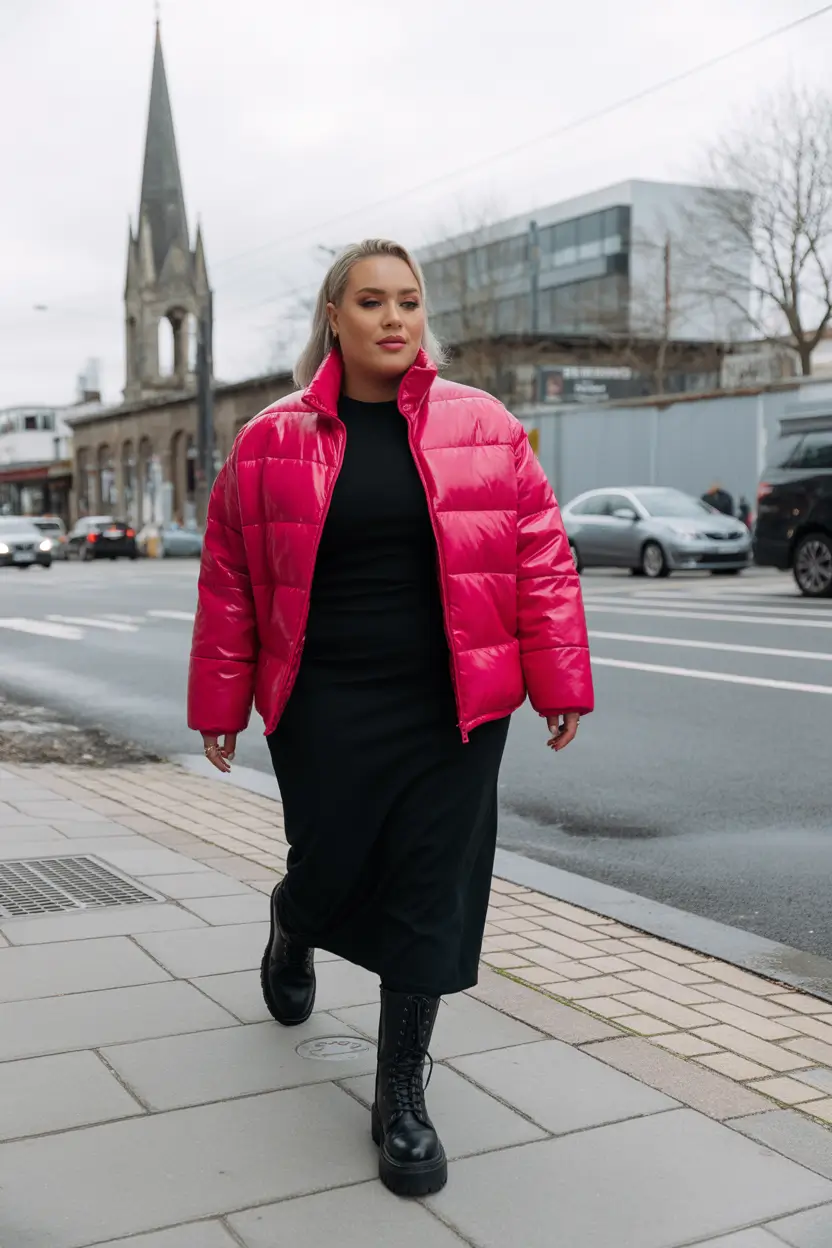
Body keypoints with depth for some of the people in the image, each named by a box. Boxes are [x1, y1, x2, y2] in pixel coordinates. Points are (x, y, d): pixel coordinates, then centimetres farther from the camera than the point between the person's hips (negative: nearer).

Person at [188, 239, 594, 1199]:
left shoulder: (484, 428, 2)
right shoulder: (272, 443, 2)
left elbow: (541, 558, 3)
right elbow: (230, 581, 7)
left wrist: (559, 682, -1)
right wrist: (221, 702, 8)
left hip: (455, 711, 1)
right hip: (325, 713, 0)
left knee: (430, 900, 3)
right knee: (328, 873, 7)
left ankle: (401, 1095, 20)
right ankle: (290, 931, 47)